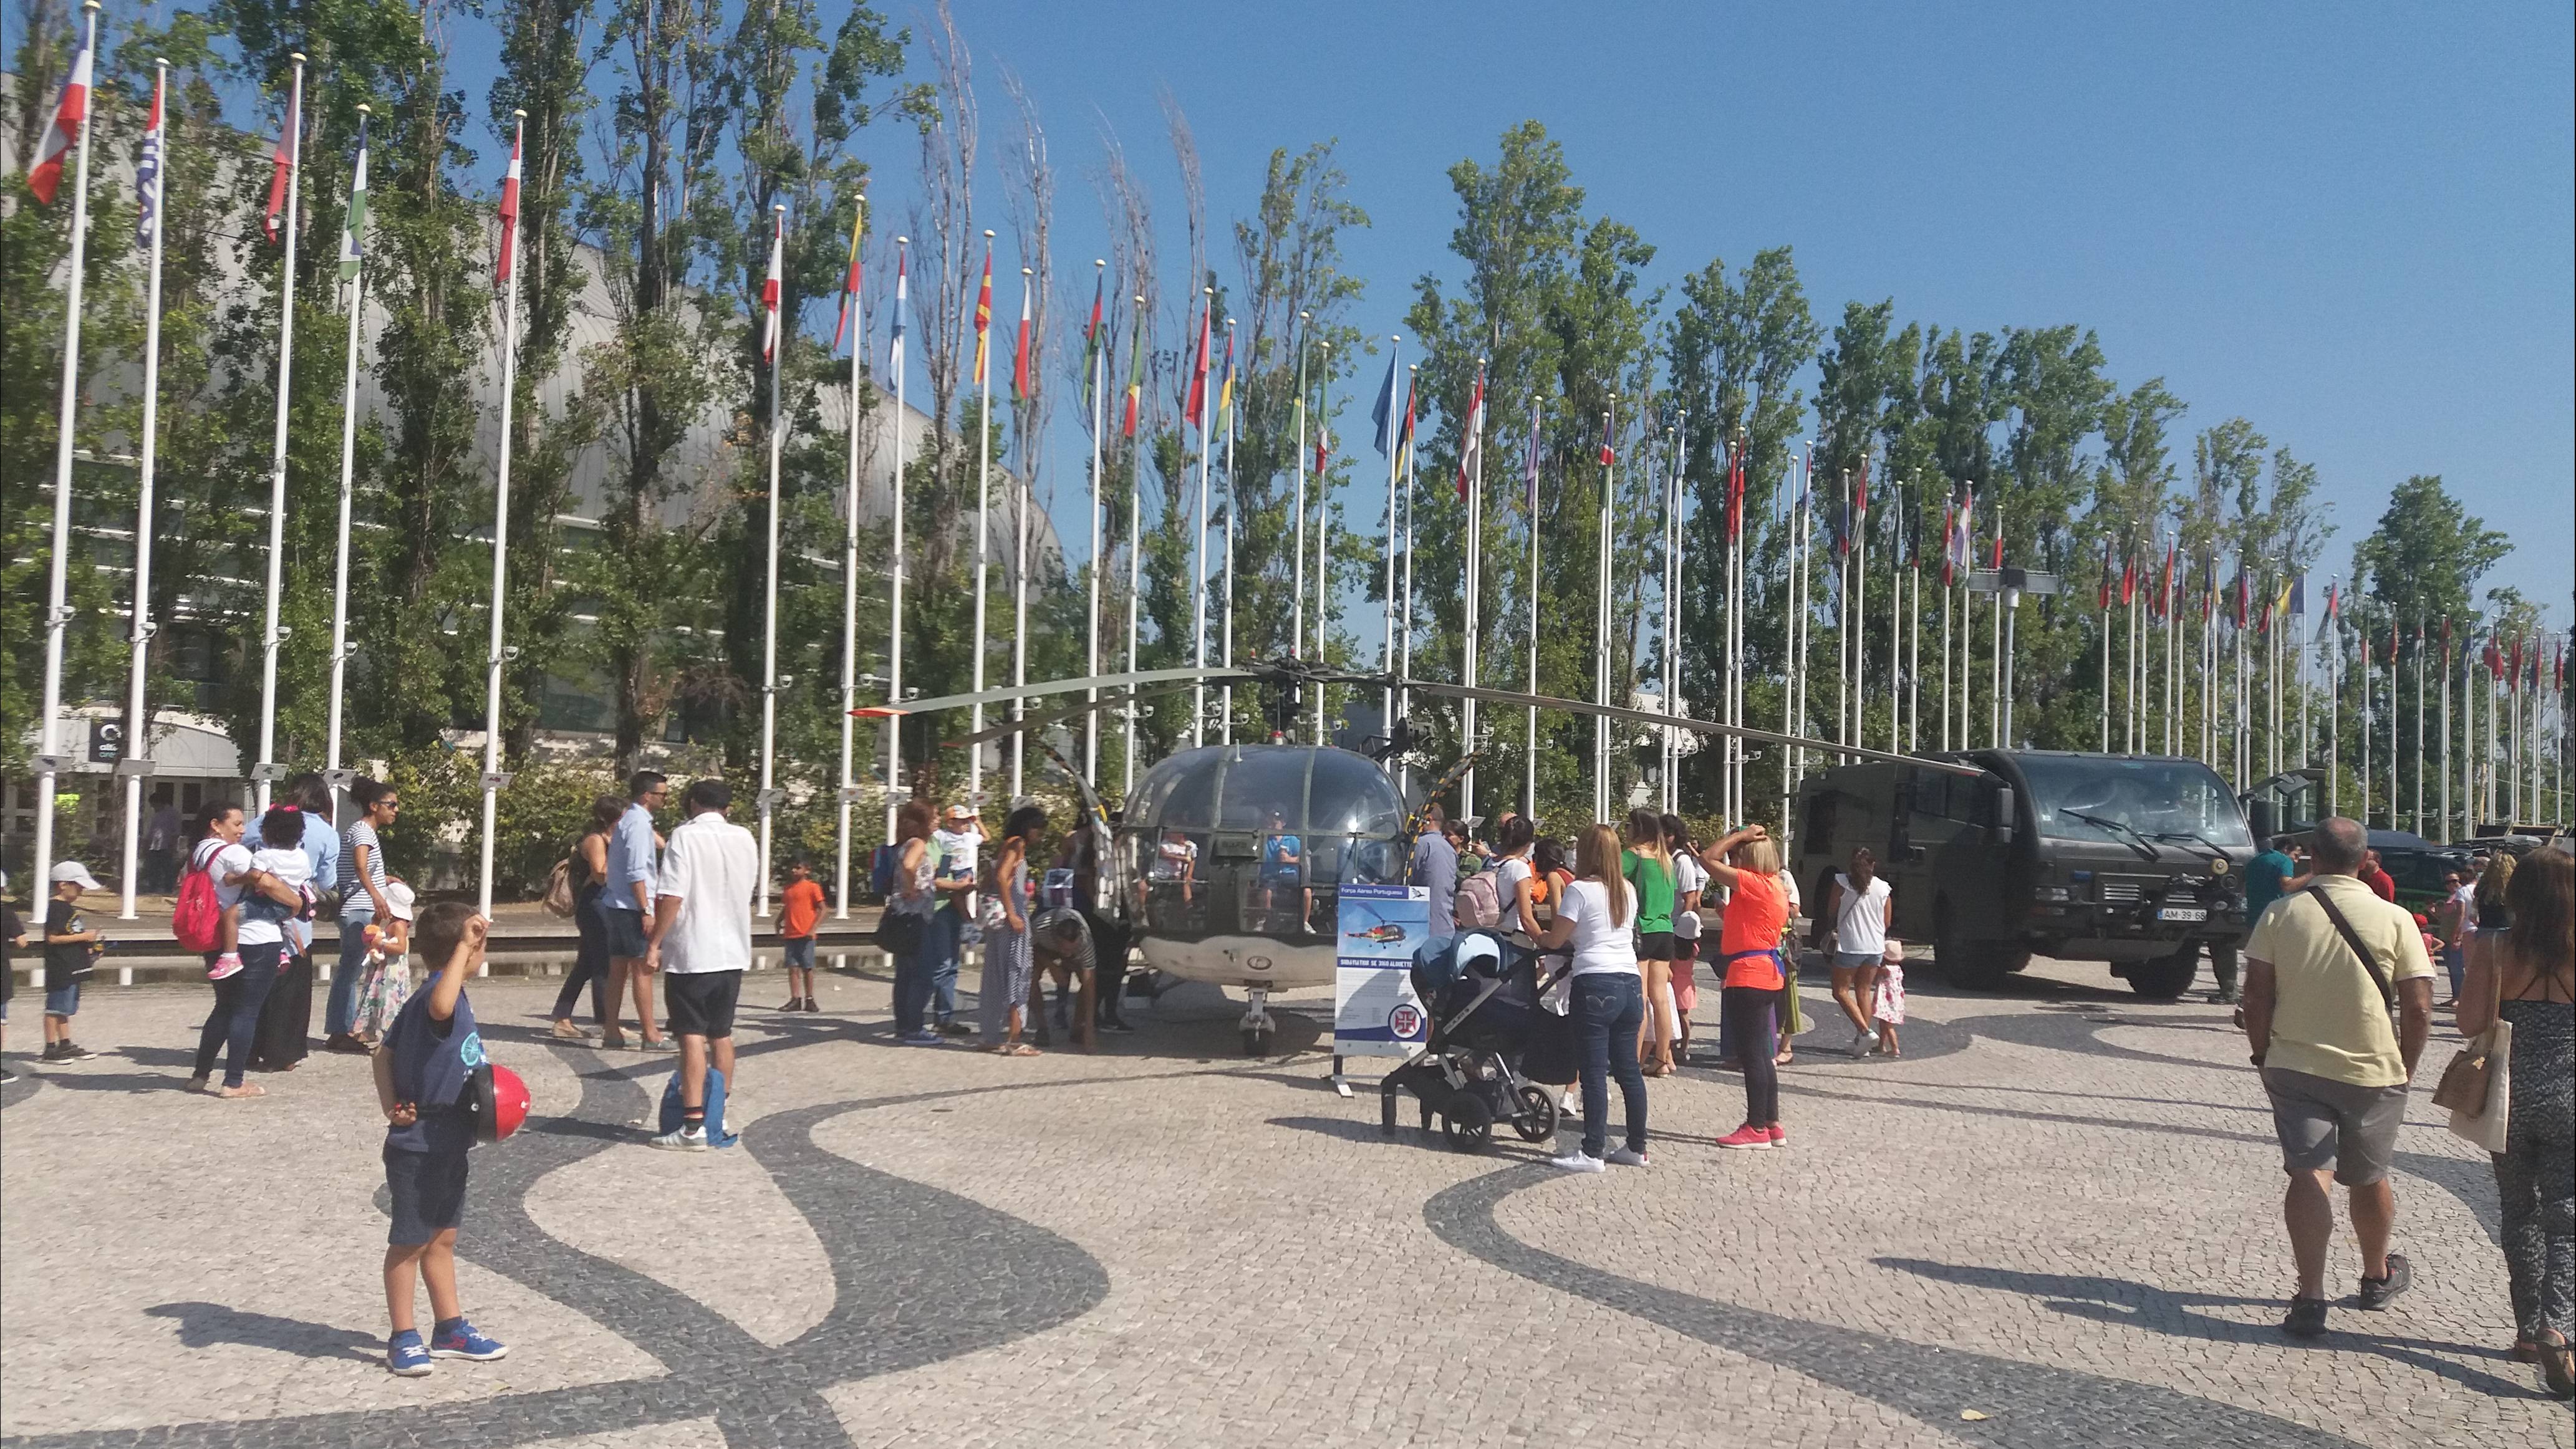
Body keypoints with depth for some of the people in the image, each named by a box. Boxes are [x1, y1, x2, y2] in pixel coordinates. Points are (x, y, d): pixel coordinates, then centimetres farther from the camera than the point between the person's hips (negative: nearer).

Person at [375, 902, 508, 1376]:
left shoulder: (421, 1000, 9)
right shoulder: (437, 995, -22)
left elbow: (385, 1054, 11)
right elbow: (441, 1008, -48)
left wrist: (390, 1105, -1)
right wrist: (464, 946, -46)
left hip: (447, 1145, 10)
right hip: (418, 1147, -10)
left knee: (442, 1239, 18)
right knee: (410, 1243, 5)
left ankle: (450, 1329, 28)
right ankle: (404, 1338, 16)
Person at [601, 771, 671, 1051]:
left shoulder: (628, 820, 15)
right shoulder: (639, 823, -14)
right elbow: (636, 873, -19)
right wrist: (646, 911, -19)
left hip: (615, 904, 10)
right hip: (632, 907, -10)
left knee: (618, 968, 11)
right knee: (643, 970, -5)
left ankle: (611, 1031, 14)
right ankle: (650, 1035, -2)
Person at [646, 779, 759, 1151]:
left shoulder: (685, 837, -10)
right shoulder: (746, 839, 7)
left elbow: (672, 896, -17)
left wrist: (655, 943, -11)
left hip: (691, 953, -6)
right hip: (733, 952, 6)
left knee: (692, 1036, -5)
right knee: (722, 1034, 15)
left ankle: (693, 1126, -7)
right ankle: (718, 1116, 22)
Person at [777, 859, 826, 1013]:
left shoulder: (812, 887, -6)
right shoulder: (788, 888, 13)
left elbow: (821, 909, -8)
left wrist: (812, 929, -15)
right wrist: (779, 924, 11)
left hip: (805, 935, -5)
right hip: (790, 935, 5)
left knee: (807, 968, 2)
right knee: (793, 967, 3)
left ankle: (809, 1000, 10)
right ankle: (795, 1000, 6)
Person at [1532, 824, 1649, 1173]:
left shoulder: (1580, 890, -7)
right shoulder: (1628, 891, 13)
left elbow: (1556, 939, -4)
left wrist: (1537, 937, 17)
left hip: (1596, 984, -7)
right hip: (1631, 983, 7)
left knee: (1594, 1072, -4)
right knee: (1629, 1069, 13)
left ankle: (1593, 1152, -3)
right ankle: (1637, 1148, 19)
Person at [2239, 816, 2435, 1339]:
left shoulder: (2281, 913, -4)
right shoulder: (2395, 921, -6)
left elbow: (2256, 995, -4)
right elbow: (2419, 1008, -6)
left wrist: (2263, 1054, 8)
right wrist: (2405, 1068, 7)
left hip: (2295, 1066, -1)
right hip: (2374, 1071, 1)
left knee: (2310, 1174, -3)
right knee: (2368, 1178, 18)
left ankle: (2310, 1297, -14)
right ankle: (2378, 1277, 40)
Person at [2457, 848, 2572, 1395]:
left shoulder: (2496, 949, -9)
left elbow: (2472, 1023, -13)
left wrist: (2472, 959, 0)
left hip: (2510, 1099, 1)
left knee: (2520, 1213, 16)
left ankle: (2528, 1328, 22)